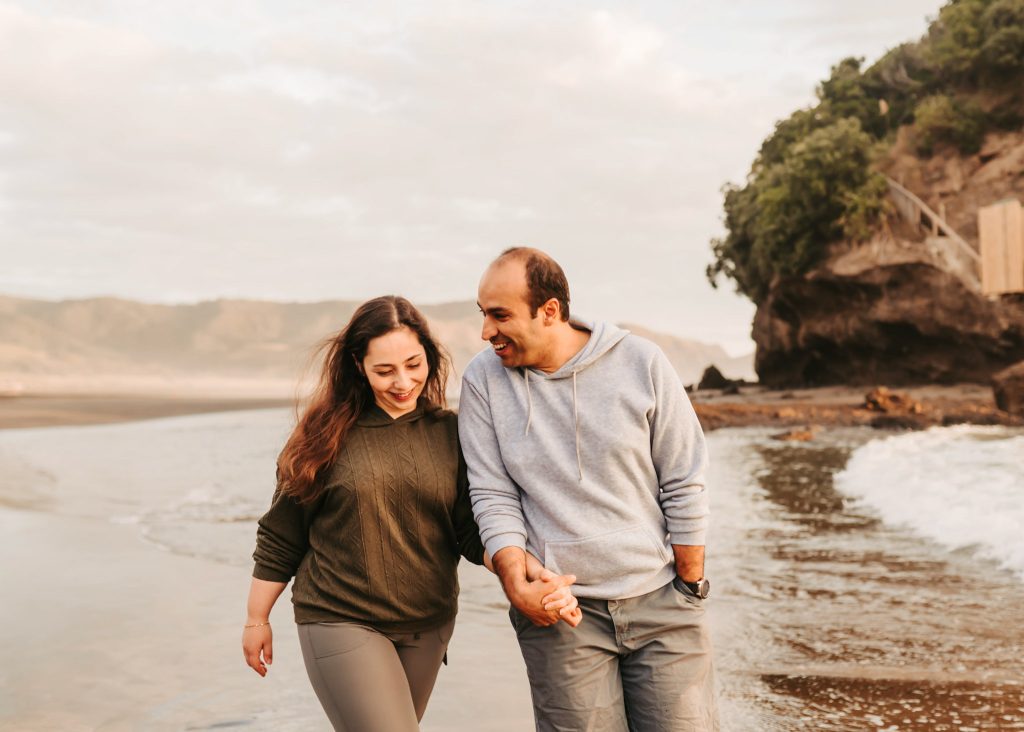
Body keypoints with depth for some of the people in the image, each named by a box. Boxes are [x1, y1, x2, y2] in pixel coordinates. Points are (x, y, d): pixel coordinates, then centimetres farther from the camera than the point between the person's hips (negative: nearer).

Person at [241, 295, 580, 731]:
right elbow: (279, 539, 1)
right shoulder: (329, 434, -7)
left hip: (428, 627, 4)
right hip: (342, 625, -3)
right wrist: (257, 620, 6)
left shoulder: (450, 434, 0)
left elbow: (475, 532, -4)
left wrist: (535, 574, -22)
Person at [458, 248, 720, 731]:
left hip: (660, 601, 0)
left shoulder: (641, 363, -5)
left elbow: (684, 485, 0)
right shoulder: (483, 379, -2)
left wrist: (690, 584, 3)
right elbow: (492, 494, -2)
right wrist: (512, 573, -17)